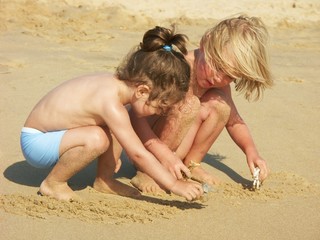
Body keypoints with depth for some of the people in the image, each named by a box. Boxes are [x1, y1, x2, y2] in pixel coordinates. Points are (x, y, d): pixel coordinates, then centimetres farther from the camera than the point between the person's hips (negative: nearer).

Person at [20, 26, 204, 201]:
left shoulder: (116, 83, -4)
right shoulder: (111, 104, -31)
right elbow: (138, 154, -28)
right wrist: (175, 185, -24)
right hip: (36, 141, -9)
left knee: (117, 128, 1)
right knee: (96, 139, -33)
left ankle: (104, 180, 14)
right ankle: (54, 183, -11)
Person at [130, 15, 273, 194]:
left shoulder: (220, 82, -3)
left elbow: (233, 120, 11)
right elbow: (136, 115, -31)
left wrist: (251, 150, -7)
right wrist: (164, 155, -40)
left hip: (179, 149, 6)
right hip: (147, 146, -6)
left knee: (218, 103, -15)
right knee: (189, 104, -30)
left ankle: (191, 164, 0)